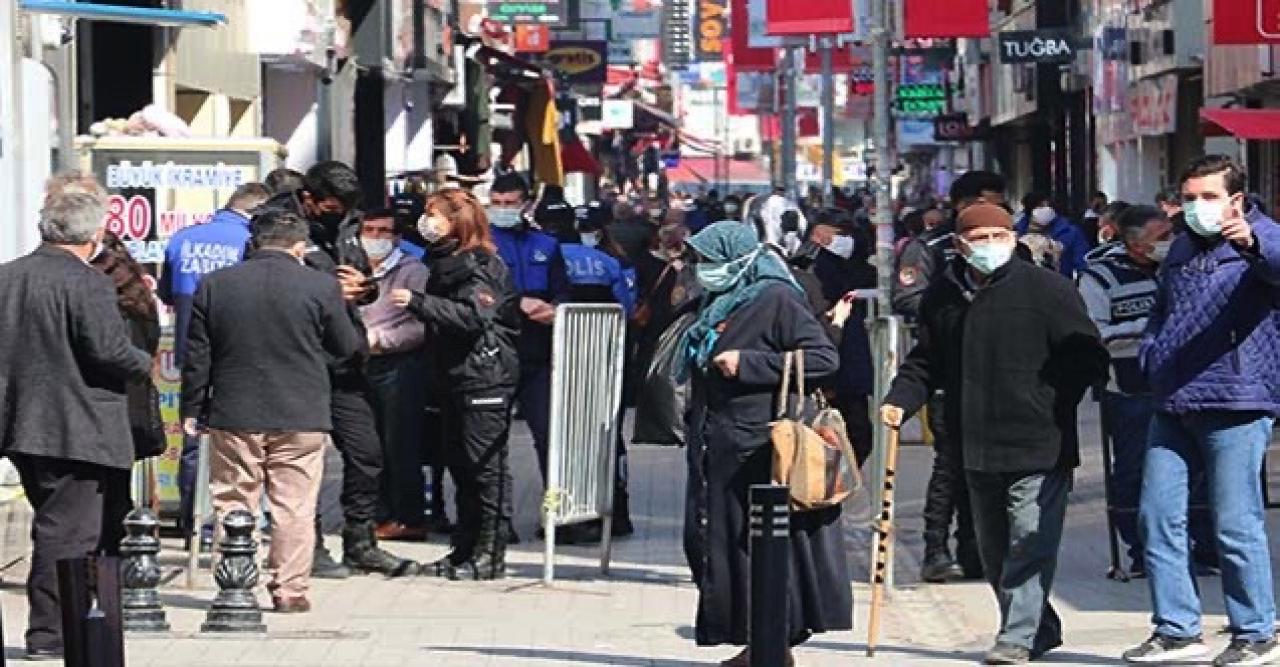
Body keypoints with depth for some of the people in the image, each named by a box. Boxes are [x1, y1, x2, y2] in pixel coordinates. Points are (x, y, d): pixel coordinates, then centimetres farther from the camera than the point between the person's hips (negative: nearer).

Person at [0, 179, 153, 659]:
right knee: (67, 534, -2)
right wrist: (145, 365, -3)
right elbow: (110, 349, -21)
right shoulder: (87, 284, -16)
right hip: (74, 430, -8)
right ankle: (49, 633, -2)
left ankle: (53, 625, 24)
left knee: (56, 525, 20)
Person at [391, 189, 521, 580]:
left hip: (485, 378, -10)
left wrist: (418, 302, -27)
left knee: (486, 467, -7)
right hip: (457, 378, 10)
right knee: (460, 465, 12)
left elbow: (474, 315, -25)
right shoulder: (444, 262, 17)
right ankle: (465, 551, 19)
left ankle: (490, 555, -4)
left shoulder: (480, 265, -11)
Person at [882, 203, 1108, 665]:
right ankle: (1039, 629, 27)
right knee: (993, 548, 14)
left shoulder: (1047, 289, -7)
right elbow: (925, 363, 17)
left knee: (1029, 542, -11)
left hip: (1038, 448, -6)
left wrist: (1054, 408, -10)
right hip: (977, 449, 6)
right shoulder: (944, 297, 9)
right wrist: (899, 401, 0)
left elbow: (1088, 358, -6)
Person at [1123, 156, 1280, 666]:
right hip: (1173, 405, 8)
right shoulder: (1182, 248, 20)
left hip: (1234, 403, -8)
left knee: (1236, 524, -5)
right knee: (1157, 516, 5)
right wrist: (1149, 355, 13)